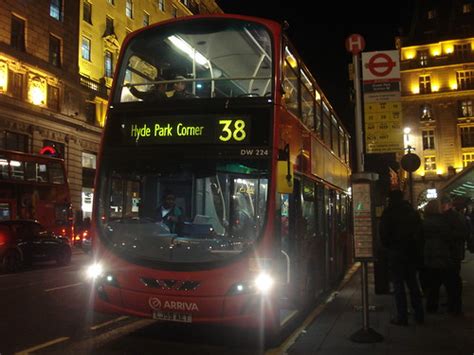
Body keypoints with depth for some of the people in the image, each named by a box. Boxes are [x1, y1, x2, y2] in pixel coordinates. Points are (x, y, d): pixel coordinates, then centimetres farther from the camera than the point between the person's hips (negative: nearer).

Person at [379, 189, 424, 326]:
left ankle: (402, 317, 1)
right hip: (412, 253, 5)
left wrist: (387, 246, 7)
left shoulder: (389, 212, -9)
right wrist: (414, 246, 17)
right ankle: (419, 315, 18)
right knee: (413, 283, 14)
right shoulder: (413, 211, 6)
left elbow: (384, 233, -9)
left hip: (396, 253, -5)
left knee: (398, 285, 0)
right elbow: (419, 231, 10)